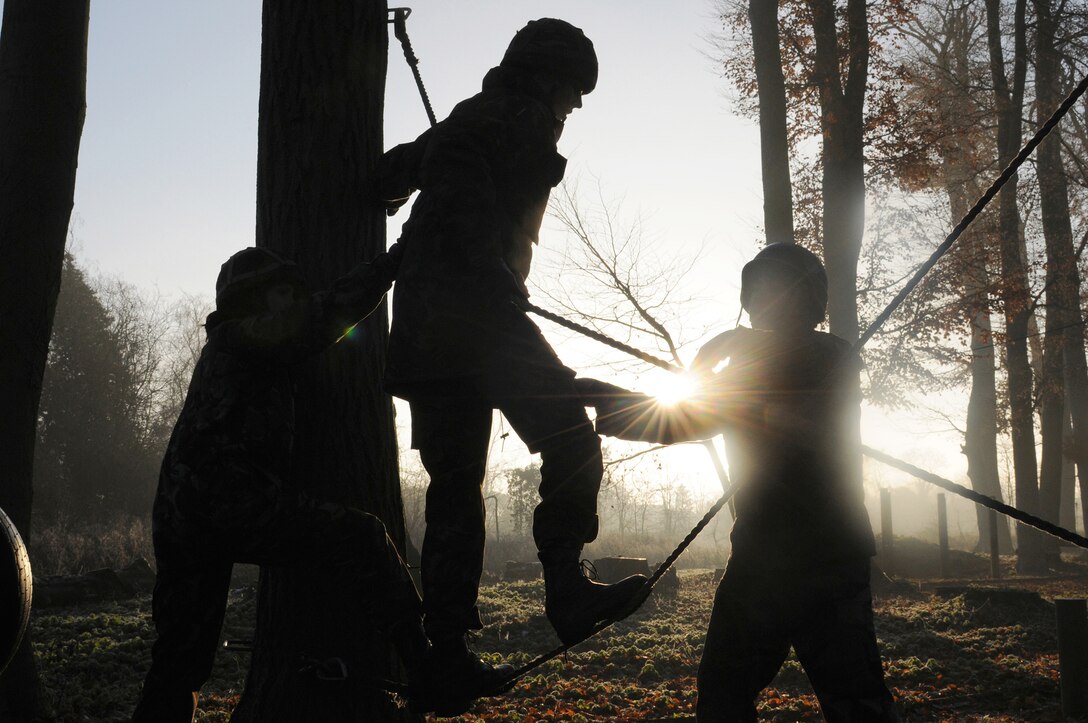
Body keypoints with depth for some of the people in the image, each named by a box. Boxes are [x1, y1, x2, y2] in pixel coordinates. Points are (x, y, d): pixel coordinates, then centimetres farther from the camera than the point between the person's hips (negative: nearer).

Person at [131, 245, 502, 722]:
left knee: (180, 658, 12)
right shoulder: (242, 340, 3)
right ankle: (429, 678, -18)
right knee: (360, 535, -13)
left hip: (180, 516, 10)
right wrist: (396, 258, 9)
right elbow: (330, 313, 0)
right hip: (229, 503, -10)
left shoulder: (220, 348, 29)